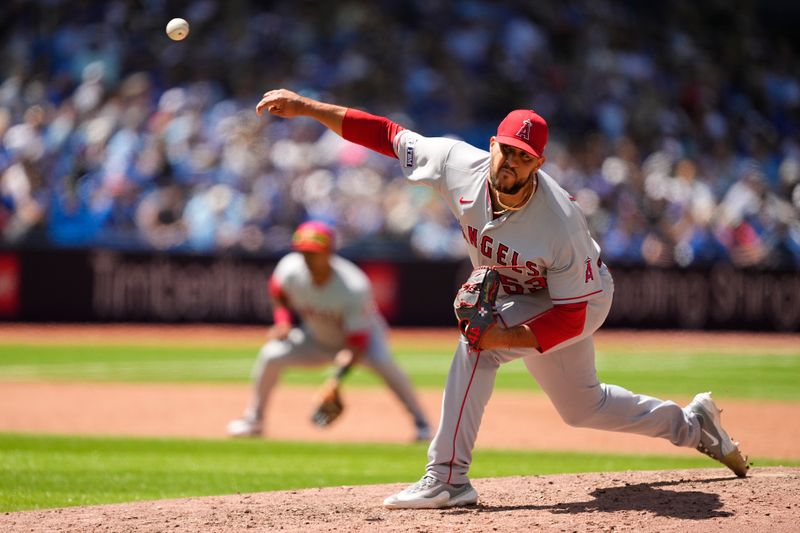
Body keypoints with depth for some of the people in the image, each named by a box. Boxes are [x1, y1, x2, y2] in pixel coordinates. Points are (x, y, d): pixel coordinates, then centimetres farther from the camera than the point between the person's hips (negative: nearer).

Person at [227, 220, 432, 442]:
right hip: (317, 339, 4)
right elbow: (278, 293, 4)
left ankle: (420, 422, -25)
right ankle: (254, 419, 2)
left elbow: (358, 340, -33)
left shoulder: (355, 288, -34)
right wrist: (283, 322, -14)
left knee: (382, 361, -35)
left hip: (363, 334, -4)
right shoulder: (290, 269, -23)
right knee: (271, 354, -18)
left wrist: (339, 376, -44)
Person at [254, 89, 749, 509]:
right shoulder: (460, 164, -25)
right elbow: (387, 134, -18)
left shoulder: (561, 224, -38)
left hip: (583, 301, -7)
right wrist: (304, 106, -23)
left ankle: (448, 477, -28)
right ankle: (692, 423, 43)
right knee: (582, 406, 21)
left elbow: (573, 313, -31)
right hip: (521, 297, 7)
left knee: (477, 342, -29)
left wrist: (508, 337, -42)